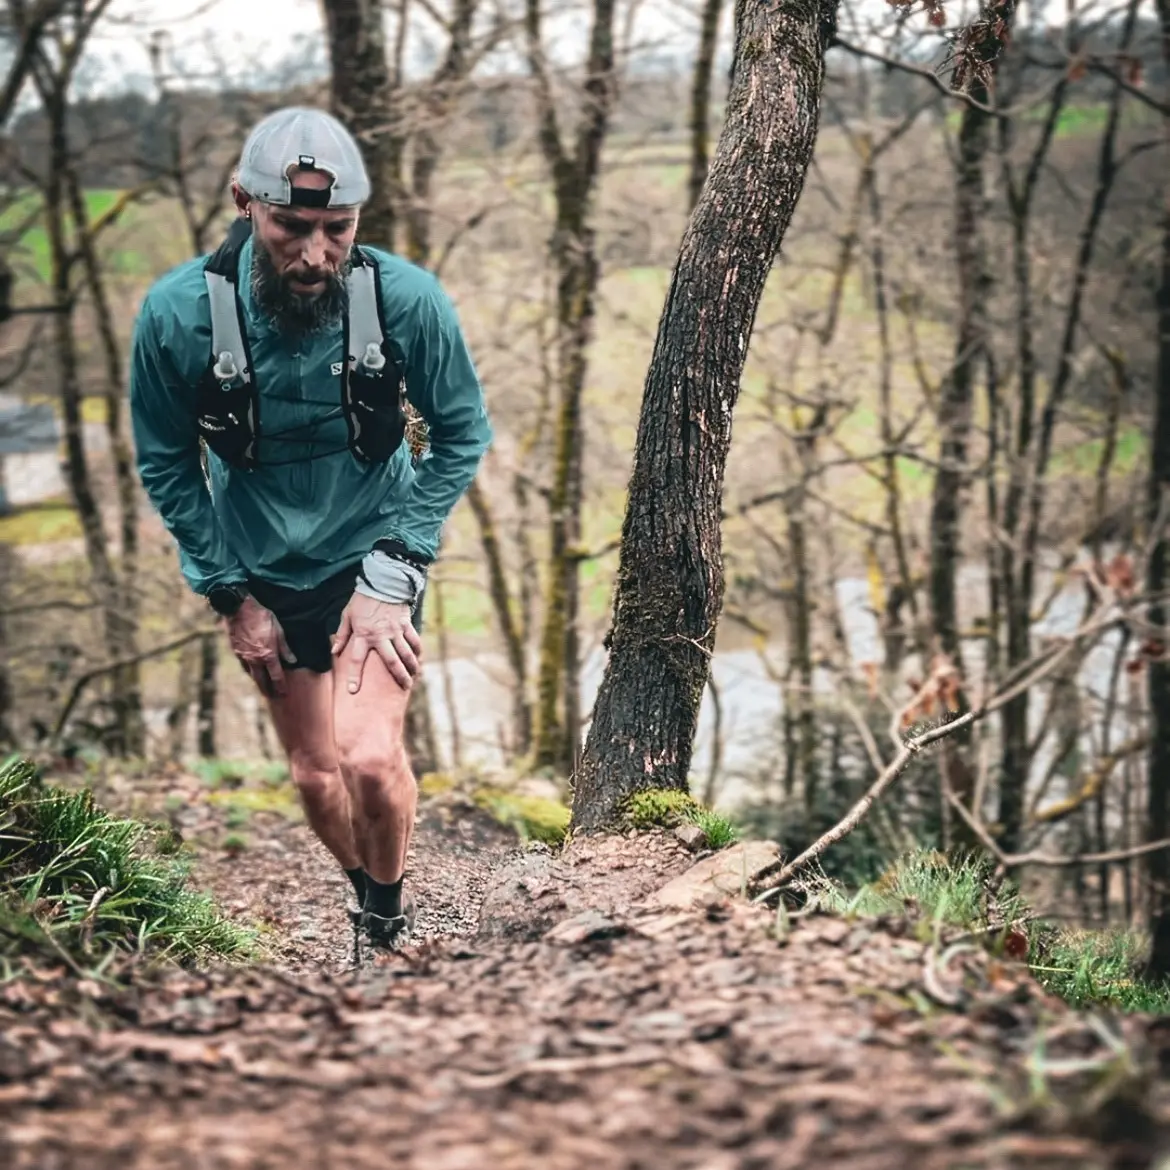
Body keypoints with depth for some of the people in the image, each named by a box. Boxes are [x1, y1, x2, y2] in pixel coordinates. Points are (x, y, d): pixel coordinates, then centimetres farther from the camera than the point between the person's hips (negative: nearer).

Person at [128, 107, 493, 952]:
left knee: (369, 759, -19)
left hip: (372, 555, -2)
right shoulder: (178, 314, -23)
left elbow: (463, 436, -8)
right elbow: (166, 466, -6)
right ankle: (369, 904, 41)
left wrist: (392, 573, -14)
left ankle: (390, 915, 10)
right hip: (263, 572, 2)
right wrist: (232, 597, -5)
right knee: (317, 774, 12)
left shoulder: (408, 300, -24)